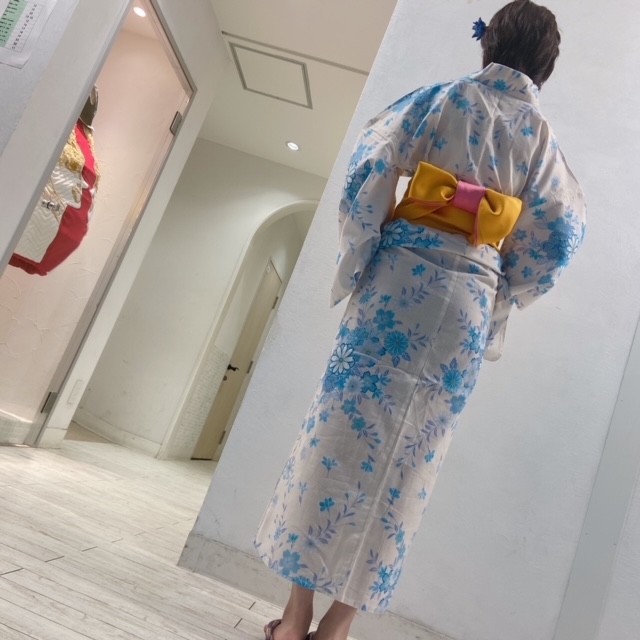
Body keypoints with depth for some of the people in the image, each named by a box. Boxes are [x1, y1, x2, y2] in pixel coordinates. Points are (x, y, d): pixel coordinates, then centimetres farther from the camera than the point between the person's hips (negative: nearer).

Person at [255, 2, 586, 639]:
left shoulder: (445, 97, 10)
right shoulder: (542, 135, 16)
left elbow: (373, 169, -2)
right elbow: (559, 234, 11)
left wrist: (355, 261, 2)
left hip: (403, 275, -2)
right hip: (470, 302, 2)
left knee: (345, 428, 2)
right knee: (408, 459, 5)